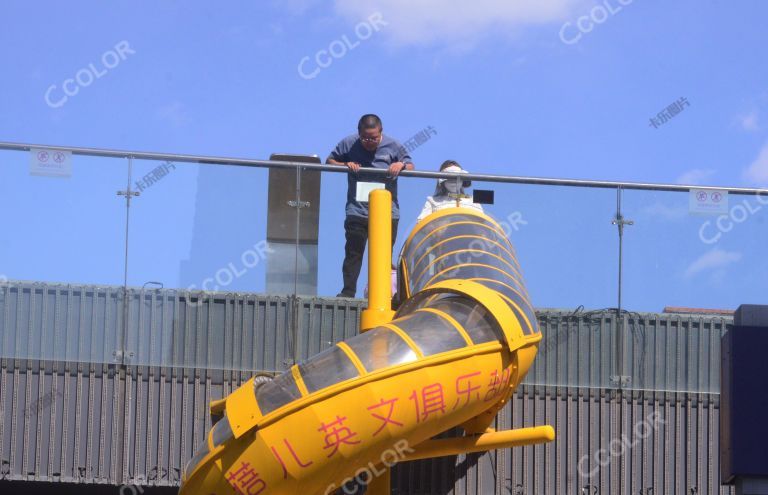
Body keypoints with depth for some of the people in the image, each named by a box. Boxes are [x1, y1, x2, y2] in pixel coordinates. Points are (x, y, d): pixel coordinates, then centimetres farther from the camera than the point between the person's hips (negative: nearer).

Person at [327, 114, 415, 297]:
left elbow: (411, 166, 12)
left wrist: (401, 165, -12)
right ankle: (348, 292, 6)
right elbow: (330, 161, 12)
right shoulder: (348, 144, 1)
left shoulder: (392, 146, 1)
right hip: (357, 211, 0)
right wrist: (345, 165, -8)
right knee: (353, 253, 0)